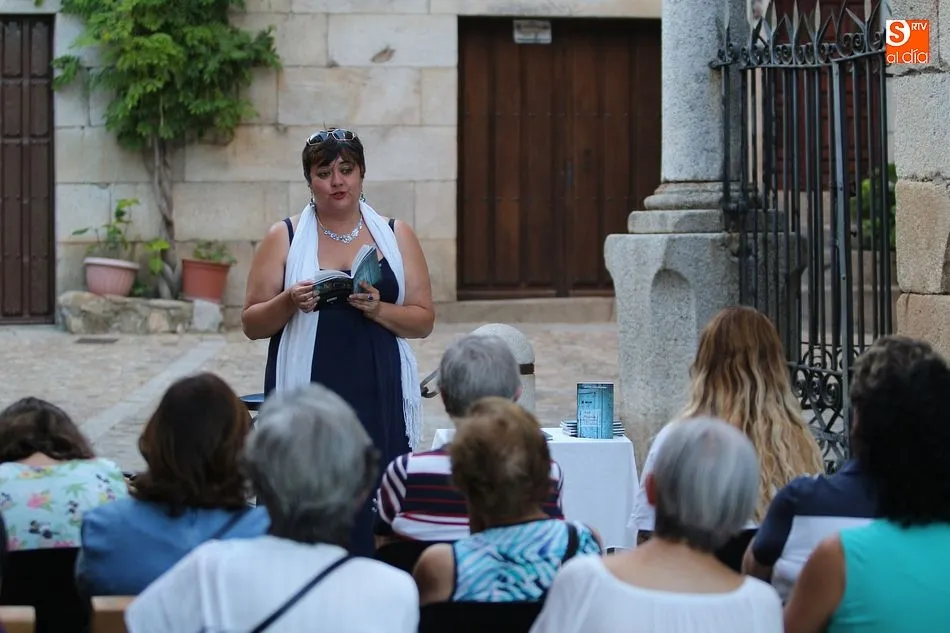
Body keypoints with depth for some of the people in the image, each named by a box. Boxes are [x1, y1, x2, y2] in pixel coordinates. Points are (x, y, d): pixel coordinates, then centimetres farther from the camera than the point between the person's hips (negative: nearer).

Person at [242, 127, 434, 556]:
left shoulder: (396, 237, 11)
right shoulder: (284, 238, 8)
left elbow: (423, 321, 9)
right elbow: (252, 324, 8)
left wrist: (378, 310, -10)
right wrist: (288, 303, -12)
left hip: (379, 400, 1)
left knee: (376, 513, -7)